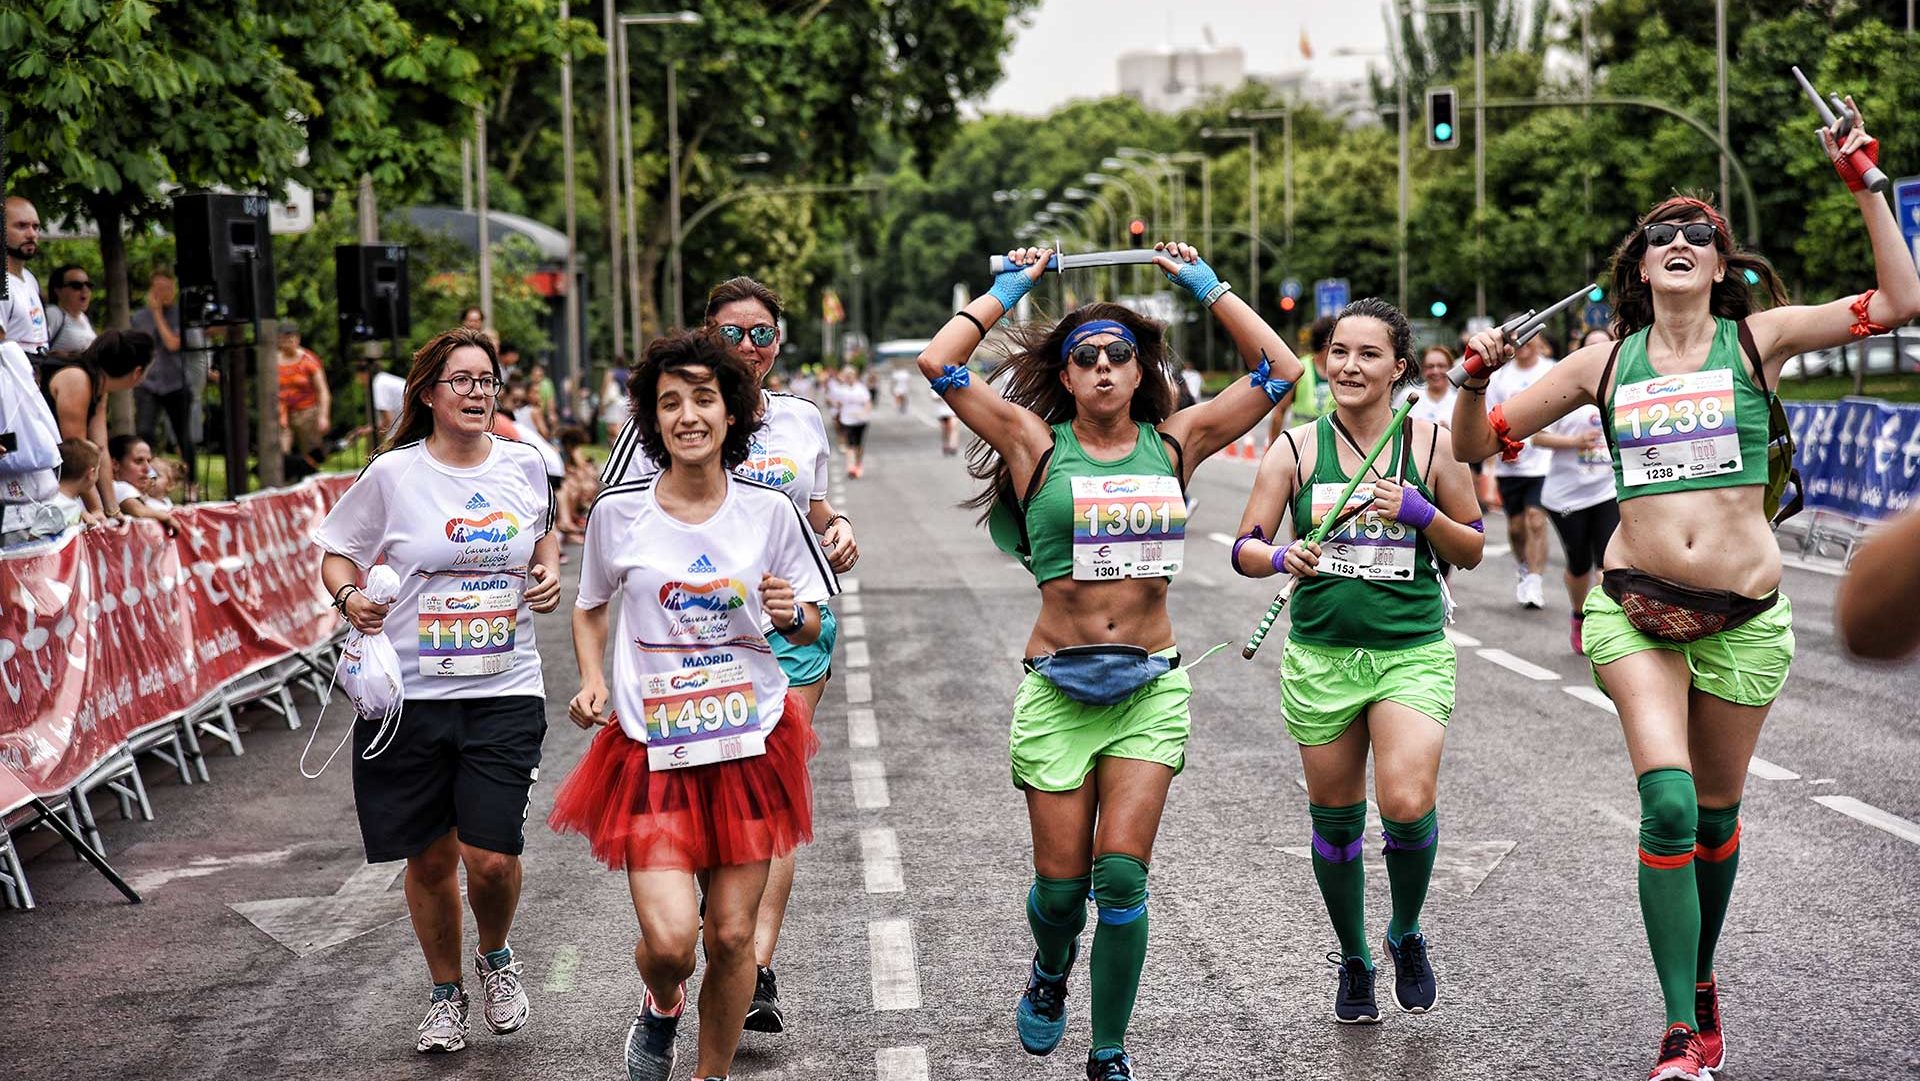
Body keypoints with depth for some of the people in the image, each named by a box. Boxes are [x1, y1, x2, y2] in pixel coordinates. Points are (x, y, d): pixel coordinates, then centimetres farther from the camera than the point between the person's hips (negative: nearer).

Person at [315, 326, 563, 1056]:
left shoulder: (524, 465, 4)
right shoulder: (393, 474, -4)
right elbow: (336, 555, 5)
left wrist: (549, 570, 5)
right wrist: (351, 597, -15)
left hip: (505, 693, 1)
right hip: (412, 694, -1)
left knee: (492, 859, -9)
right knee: (430, 860, 8)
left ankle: (495, 957, 25)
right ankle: (445, 993, 32)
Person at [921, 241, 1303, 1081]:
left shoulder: (1173, 442, 5)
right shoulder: (1036, 443, 0)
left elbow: (1280, 371, 4)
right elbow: (939, 363, -9)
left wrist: (1206, 287, 7)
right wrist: (1010, 288, 2)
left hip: (1151, 686, 1)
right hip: (1058, 687, 0)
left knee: (1122, 876, -8)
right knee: (1061, 883, 4)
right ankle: (1051, 969, 40)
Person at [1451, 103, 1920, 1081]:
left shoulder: (1755, 339, 3)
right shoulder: (1605, 363, 6)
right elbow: (1476, 444, 10)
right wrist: (1476, 379, -9)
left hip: (1744, 615, 0)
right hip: (1635, 606, 0)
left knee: (1717, 813, 12)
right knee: (1668, 805, -16)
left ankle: (1701, 982, 37)